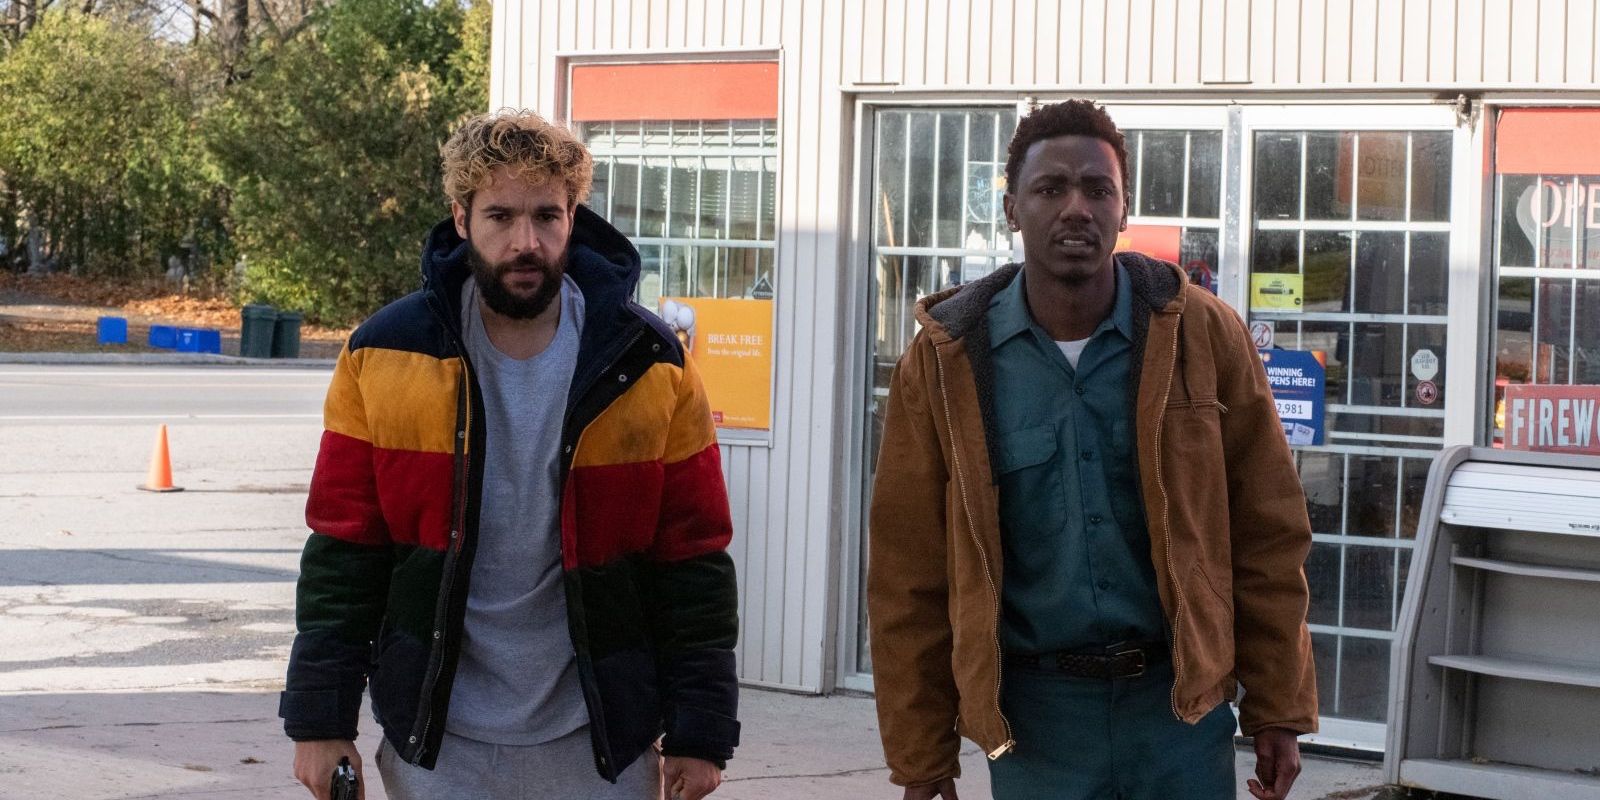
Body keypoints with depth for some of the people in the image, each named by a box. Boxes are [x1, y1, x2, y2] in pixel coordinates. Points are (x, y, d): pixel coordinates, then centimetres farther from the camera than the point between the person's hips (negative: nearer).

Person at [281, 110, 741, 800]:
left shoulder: (650, 367, -2)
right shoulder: (383, 357, -2)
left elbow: (694, 562, 0)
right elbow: (341, 552, 1)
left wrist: (699, 734, -3)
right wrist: (320, 718, -3)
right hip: (434, 744, 0)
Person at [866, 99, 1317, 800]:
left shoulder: (1201, 334, -2)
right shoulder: (945, 360, -3)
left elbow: (1267, 537, 2)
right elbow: (910, 572, 1)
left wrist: (1277, 713, 1)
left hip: (1180, 706, 0)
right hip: (1034, 714, 0)